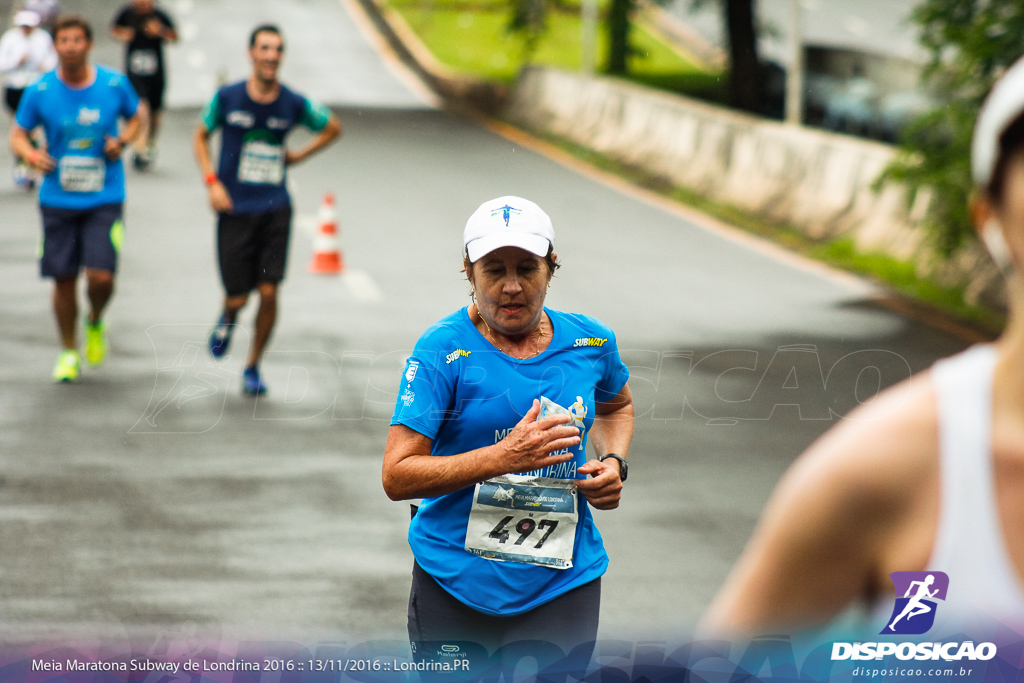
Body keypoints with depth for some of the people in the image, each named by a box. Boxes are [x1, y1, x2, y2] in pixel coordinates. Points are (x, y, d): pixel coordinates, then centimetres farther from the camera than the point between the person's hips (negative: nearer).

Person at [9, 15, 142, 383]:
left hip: (104, 200, -1)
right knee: (63, 279, 4)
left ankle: (95, 322, 21)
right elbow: (17, 134, 5)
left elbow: (136, 116, 14)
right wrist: (31, 154, -16)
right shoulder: (39, 91, -4)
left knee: (101, 276, -13)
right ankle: (69, 352, 25)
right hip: (58, 199, 1)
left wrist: (122, 140, -6)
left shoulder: (115, 84, -4)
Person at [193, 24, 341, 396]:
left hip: (275, 209, 1)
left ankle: (253, 367, 13)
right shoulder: (227, 97, -5)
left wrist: (298, 155, 6)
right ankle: (228, 318, 38)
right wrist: (212, 181, -3)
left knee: (268, 291, -6)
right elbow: (201, 136, 10)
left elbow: (332, 127, 17)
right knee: (238, 297, -1)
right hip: (235, 209, -1)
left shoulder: (294, 104, -2)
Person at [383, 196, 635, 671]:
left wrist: (612, 463, 6)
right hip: (454, 587, -2)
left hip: (564, 582, 2)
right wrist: (504, 457, -25)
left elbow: (616, 406, 27)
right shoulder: (444, 349, -10)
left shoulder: (589, 342, 3)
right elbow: (397, 477, -16)